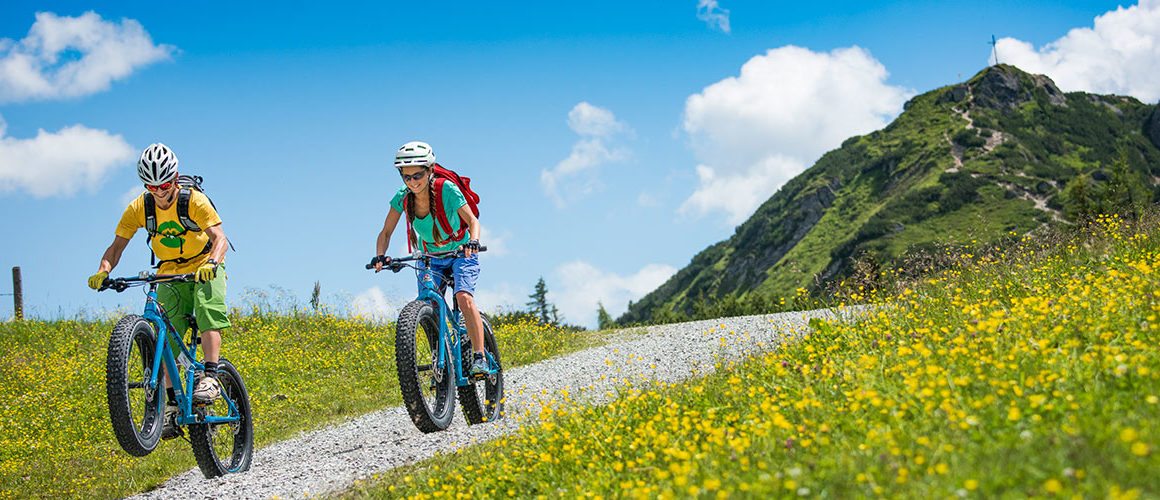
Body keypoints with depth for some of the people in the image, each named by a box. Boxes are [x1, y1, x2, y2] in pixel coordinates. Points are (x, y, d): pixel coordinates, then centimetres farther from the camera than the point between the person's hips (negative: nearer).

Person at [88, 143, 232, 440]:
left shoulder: (194, 201, -20)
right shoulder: (139, 208, -11)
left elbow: (220, 238, -30)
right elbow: (117, 245, -11)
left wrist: (212, 263, -50)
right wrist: (103, 271, -30)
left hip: (205, 268, -3)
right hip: (170, 275, 3)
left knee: (209, 311, -32)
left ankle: (210, 378, -37)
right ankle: (171, 405, -8)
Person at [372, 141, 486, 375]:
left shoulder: (447, 189, -26)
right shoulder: (402, 197, -15)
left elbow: (472, 220, -25)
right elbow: (386, 232, -9)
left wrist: (473, 242, -45)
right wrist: (380, 256, -27)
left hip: (461, 253, -4)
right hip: (430, 258, 4)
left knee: (464, 297, -27)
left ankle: (479, 358, -28)